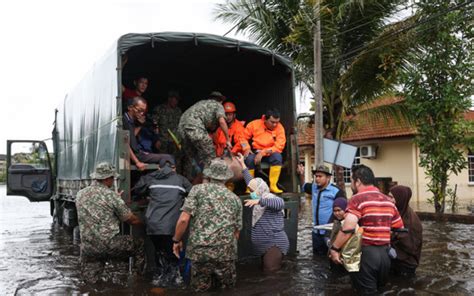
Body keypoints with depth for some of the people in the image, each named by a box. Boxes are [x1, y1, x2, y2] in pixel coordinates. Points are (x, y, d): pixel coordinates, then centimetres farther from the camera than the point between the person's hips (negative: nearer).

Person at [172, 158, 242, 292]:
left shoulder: (198, 189, 2)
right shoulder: (235, 199, 12)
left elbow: (184, 219, -6)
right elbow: (236, 232, 14)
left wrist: (177, 240, 8)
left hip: (200, 251, -2)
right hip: (226, 253, 2)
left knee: (200, 287, 17)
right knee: (227, 286, 22)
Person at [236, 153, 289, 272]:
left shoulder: (270, 198, -10)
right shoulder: (260, 199, 15)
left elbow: (280, 203, -34)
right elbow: (252, 182, 26)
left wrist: (259, 201, -41)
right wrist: (242, 164, 29)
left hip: (274, 244, -9)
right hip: (264, 245, 9)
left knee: (271, 271, -17)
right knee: (266, 270, 8)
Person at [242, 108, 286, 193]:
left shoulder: (279, 128, -8)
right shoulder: (254, 124, -6)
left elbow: (279, 146, -14)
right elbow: (244, 137, 2)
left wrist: (263, 153, -22)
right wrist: (246, 148, -16)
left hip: (270, 154, 0)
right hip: (255, 152, 0)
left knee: (277, 156, -32)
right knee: (249, 159, -33)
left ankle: (273, 185, -24)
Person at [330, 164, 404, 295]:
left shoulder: (357, 199, -11)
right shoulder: (388, 200, 12)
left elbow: (348, 228, -24)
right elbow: (400, 229, 17)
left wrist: (334, 248, -16)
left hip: (365, 254, -7)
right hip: (384, 254, 7)